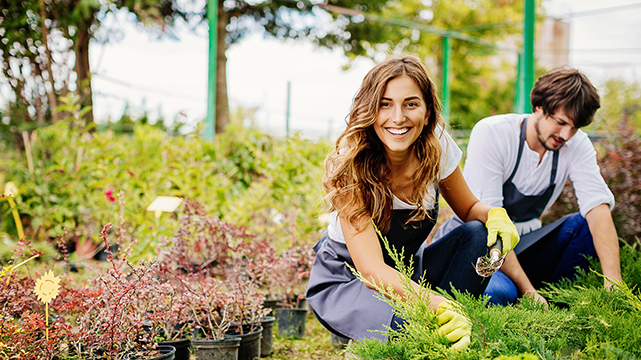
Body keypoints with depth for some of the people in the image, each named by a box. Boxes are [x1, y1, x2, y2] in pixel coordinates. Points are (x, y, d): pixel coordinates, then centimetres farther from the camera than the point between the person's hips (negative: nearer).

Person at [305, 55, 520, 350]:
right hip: (344, 281, -5)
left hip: (407, 272, 5)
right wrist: (441, 305, -51)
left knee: (477, 234, -21)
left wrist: (494, 215, -21)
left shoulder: (438, 147, -15)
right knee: (407, 321, -37)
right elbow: (372, 270, -35)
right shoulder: (350, 166, -28)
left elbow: (469, 208, 5)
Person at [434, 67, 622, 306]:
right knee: (498, 291, -37)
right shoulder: (491, 133, -20)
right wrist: (527, 290, -31)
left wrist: (613, 281, -33)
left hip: (523, 245, 5)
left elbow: (598, 206, -17)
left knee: (586, 226, -20)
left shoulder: (577, 145, -5)